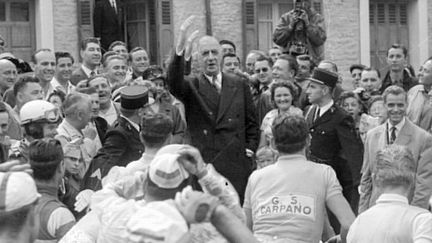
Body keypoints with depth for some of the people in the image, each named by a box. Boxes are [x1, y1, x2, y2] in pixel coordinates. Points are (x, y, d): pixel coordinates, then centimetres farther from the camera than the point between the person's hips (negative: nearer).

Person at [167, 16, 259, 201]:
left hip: (236, 166, 2)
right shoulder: (191, 86, 3)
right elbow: (174, 84, -20)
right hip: (202, 165, -2)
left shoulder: (239, 85, 12)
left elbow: (251, 123, 18)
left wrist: (250, 148, 6)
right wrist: (179, 50, -33)